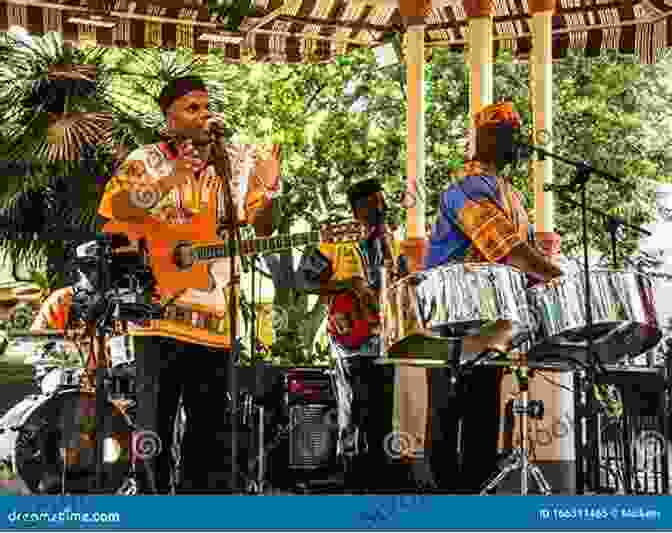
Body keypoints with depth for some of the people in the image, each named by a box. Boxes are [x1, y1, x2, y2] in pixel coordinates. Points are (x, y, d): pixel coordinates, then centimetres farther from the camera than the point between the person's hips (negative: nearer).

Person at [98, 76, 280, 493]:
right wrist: (171, 181, -28)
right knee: (154, 428, 2)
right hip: (159, 313, -3)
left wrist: (268, 190, -13)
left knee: (212, 428, 10)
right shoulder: (146, 160, 1)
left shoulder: (239, 162, 8)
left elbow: (263, 229, 7)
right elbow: (116, 208, -15)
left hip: (217, 318, 3)